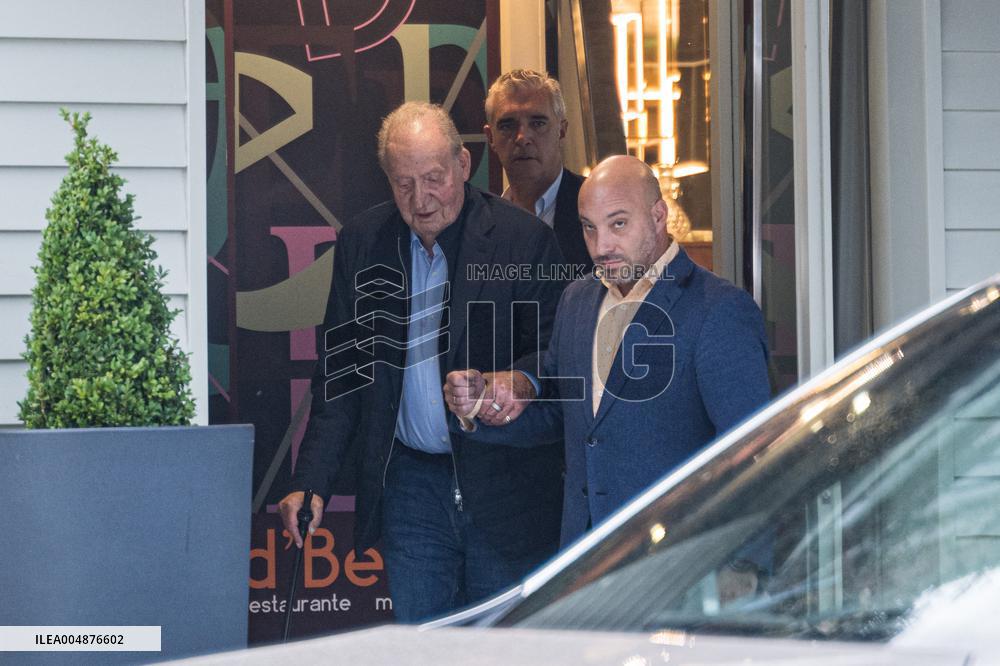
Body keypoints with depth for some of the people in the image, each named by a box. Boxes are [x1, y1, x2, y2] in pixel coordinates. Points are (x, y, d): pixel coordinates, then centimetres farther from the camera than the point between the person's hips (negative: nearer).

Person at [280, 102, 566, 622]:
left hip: (502, 485, -2)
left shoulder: (524, 239, -6)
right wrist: (311, 483, 2)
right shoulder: (362, 243, 6)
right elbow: (340, 373, 9)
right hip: (410, 485, 3)